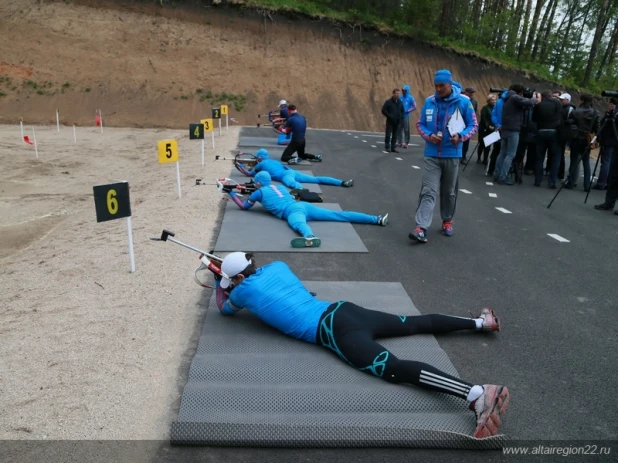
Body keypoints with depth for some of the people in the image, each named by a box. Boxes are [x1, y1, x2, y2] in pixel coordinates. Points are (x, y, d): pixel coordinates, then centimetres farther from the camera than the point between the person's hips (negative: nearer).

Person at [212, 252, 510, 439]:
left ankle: (477, 394, -41)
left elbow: (225, 309, 25)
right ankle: (480, 322, 24)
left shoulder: (245, 290, 2)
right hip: (341, 310, 8)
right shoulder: (277, 266, 18)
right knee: (415, 324, 20)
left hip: (333, 332, -8)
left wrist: (218, 282, 39)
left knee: (396, 369, -24)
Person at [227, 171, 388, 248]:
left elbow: (244, 206, 22)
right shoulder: (280, 187, 32)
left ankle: (310, 237, -79)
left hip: (292, 211, -6)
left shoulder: (259, 192, 15)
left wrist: (232, 195, 40)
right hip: (303, 205, 6)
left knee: (298, 223, -39)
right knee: (337, 214, 1)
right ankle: (377, 219, -5)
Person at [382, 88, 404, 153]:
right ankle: (387, 147, 3)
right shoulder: (388, 102, -6)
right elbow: (383, 110, -10)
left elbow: (402, 111, 21)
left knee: (395, 136, 7)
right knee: (388, 134, -5)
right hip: (390, 121, -5)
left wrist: (401, 117, 5)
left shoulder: (400, 102, 10)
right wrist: (389, 116, -15)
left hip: (397, 122, 5)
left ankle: (393, 148, 13)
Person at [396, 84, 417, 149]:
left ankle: (406, 143, 3)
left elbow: (414, 107, -3)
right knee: (399, 129, 5)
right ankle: (399, 142, 13)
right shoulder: (400, 97, 8)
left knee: (406, 130, -2)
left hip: (406, 116, -4)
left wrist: (407, 111, -10)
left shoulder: (410, 98, -2)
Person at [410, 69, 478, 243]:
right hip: (432, 154, 1)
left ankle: (447, 221, 32)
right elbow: (420, 124, 9)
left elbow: (473, 125, 0)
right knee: (428, 191, -8)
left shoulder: (463, 101, -5)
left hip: (452, 155, 0)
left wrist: (460, 136, -19)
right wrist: (428, 135, -11)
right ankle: (421, 228, -13)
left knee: (449, 191, 14)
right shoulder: (429, 101, 0)